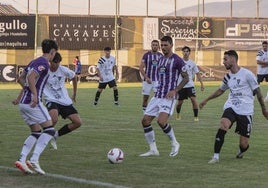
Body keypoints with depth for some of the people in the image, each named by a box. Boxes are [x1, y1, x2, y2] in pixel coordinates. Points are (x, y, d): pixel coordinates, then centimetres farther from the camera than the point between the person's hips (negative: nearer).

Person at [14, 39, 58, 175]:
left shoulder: (34, 62, 17)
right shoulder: (44, 63, -10)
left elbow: (20, 79, 25)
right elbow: (31, 78, -25)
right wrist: (35, 94, -28)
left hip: (24, 103, 9)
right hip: (33, 102, -9)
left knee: (36, 132, 14)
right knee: (49, 130, -6)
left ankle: (21, 159, 2)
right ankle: (34, 160, -16)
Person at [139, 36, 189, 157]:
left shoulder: (177, 60, -7)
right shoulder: (160, 60, 16)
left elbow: (186, 78, -6)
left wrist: (175, 90, -15)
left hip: (168, 97, -8)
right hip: (158, 96, 8)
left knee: (161, 121, -23)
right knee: (145, 120, 0)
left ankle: (174, 144, 1)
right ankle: (153, 149, 8)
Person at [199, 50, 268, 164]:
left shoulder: (247, 74, -8)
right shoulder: (228, 77, 9)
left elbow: (257, 91, -1)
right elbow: (220, 90, 27)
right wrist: (206, 100, 30)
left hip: (245, 111, -4)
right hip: (231, 107, 4)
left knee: (243, 144, -2)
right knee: (223, 125, -29)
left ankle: (242, 150, 38)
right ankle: (216, 156, -25)